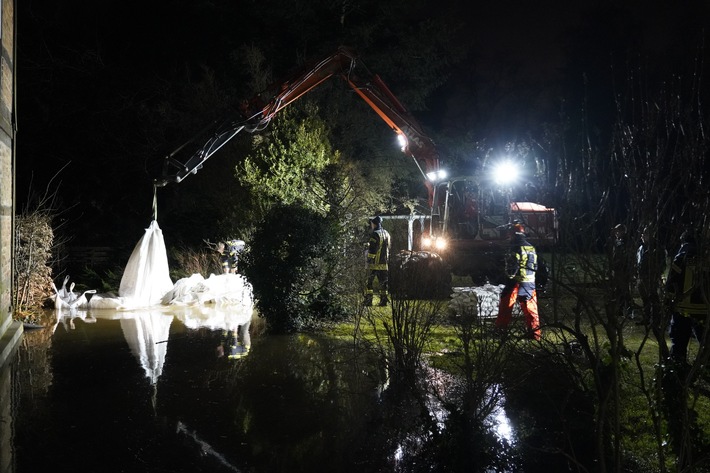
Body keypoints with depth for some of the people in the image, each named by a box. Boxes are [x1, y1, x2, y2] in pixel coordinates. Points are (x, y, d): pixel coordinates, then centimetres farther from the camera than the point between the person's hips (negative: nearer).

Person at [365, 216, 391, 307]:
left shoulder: (375, 234, -13)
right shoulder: (386, 233, 11)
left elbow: (372, 249, -17)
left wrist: (369, 260, -13)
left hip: (375, 263, -7)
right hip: (384, 263, 7)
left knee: (369, 282, 1)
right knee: (383, 282, 9)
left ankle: (368, 300, -1)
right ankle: (383, 300, 8)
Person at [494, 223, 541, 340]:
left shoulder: (516, 248, -10)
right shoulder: (531, 248, 13)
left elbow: (513, 265, -17)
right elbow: (535, 265, 17)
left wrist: (510, 276, -6)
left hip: (518, 281, -7)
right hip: (530, 281, 7)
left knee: (506, 305, 4)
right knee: (530, 308, 9)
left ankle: (500, 329, 8)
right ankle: (535, 333, 7)